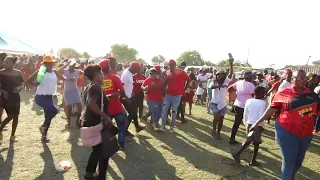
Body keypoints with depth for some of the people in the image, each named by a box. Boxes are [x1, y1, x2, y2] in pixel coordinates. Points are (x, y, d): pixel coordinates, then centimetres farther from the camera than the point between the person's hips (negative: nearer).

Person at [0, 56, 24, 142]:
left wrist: (19, 88, -16)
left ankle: (12, 135, 21)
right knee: (11, 116, -5)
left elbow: (22, 85, 4)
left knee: (15, 116, 7)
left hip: (15, 97, 2)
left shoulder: (18, 73, 0)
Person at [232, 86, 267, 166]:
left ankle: (237, 154, 2)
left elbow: (245, 114, 6)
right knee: (256, 143, 10)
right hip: (258, 125, -4)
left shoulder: (249, 101, 3)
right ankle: (253, 161, 18)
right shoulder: (263, 103, -10)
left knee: (248, 141, 15)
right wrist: (261, 125, -2)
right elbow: (261, 116, -15)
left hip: (249, 124, 4)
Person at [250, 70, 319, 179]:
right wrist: (258, 122, -7)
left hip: (306, 135, 5)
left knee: (298, 161, 22)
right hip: (287, 132, -5)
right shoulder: (284, 93, -9)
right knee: (288, 161, 3)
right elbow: (272, 109, -6)